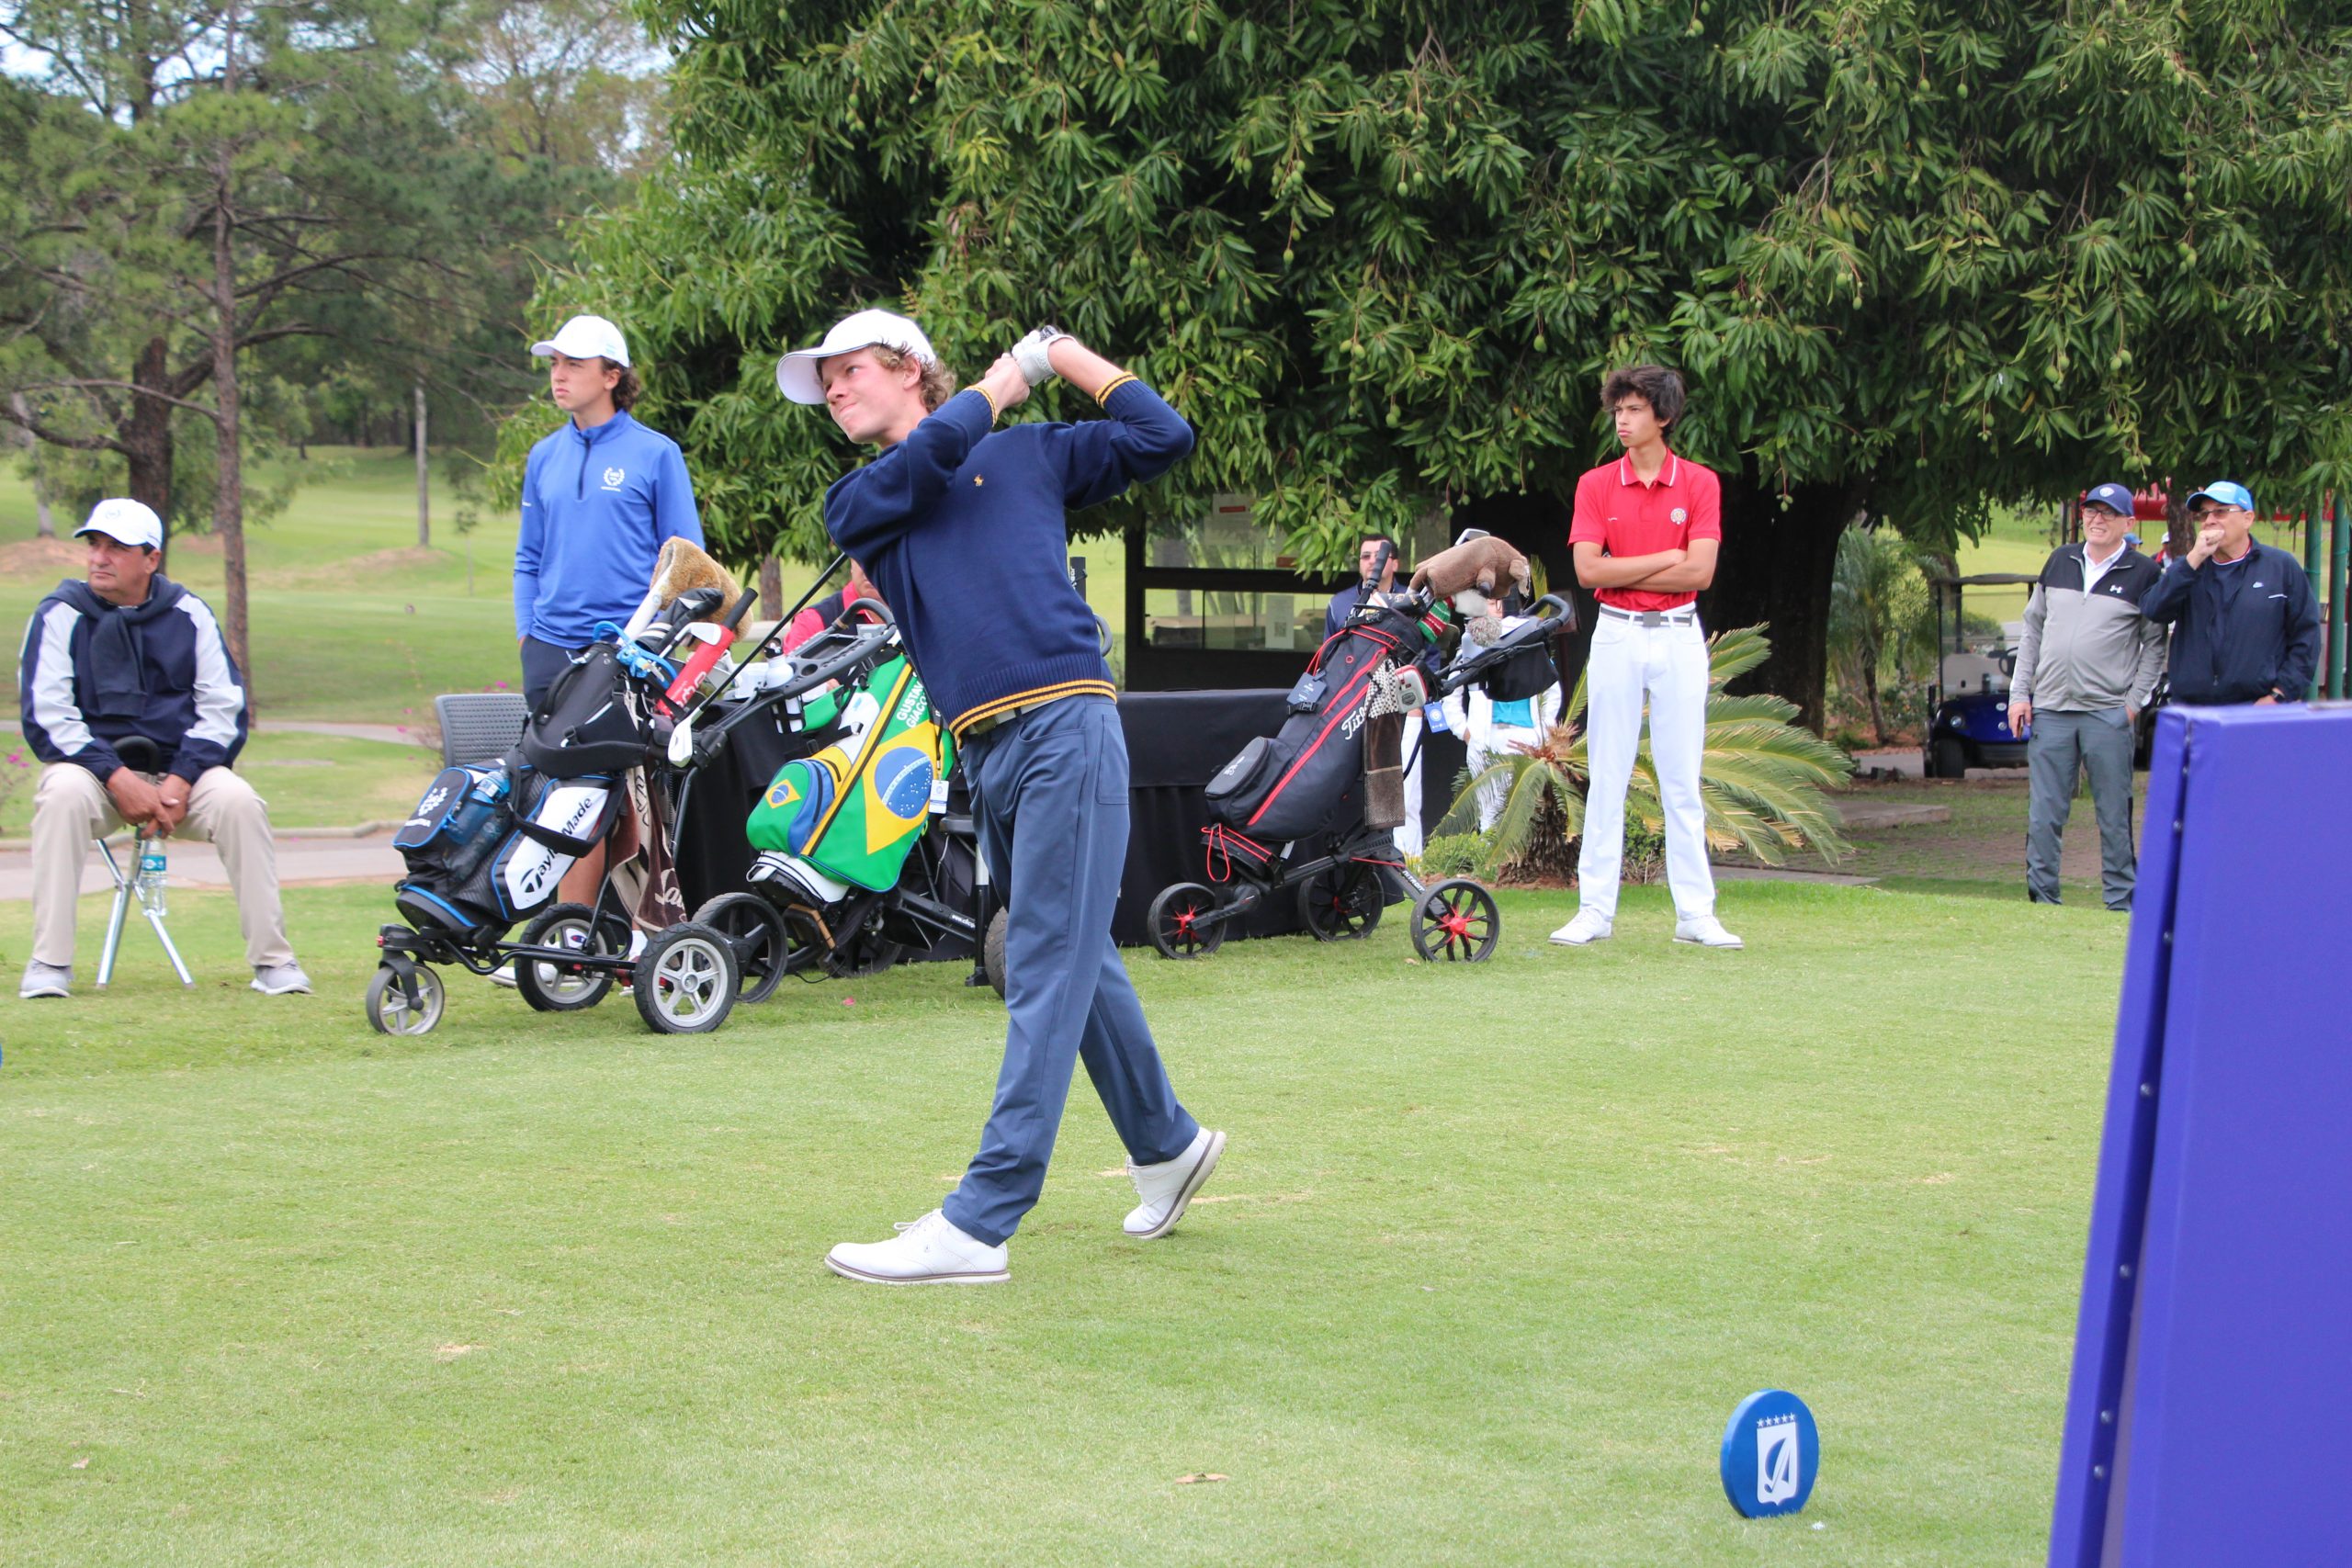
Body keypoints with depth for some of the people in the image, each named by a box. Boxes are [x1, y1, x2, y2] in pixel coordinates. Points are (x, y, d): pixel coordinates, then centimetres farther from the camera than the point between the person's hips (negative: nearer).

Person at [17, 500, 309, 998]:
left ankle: (273, 961, -20)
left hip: (182, 768, 1)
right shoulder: (60, 616, -1)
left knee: (239, 801, -27)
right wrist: (118, 779, -21)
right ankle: (48, 963, -29)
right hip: (92, 765, -1)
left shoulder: (189, 615, 5)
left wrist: (180, 781, -15)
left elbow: (225, 708, 2)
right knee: (63, 795, -34)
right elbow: (45, 714, -9)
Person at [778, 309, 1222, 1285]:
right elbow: (932, 453, -4)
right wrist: (1011, 374, 9)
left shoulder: (1027, 454, 12)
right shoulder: (855, 505, 16)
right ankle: (1166, 1144, 34)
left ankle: (979, 1223, -16)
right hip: (981, 757, 5)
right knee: (1076, 963, 15)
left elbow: (1163, 438, 12)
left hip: (1064, 728, -5)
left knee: (1048, 974, -9)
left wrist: (1071, 357, 13)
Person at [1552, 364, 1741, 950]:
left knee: (1683, 780, 3)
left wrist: (1621, 571, -9)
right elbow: (1588, 570, -8)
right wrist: (1663, 558, -8)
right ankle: (1595, 910, 6)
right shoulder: (1596, 484, 2)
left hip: (1679, 638, 0)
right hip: (1616, 637, 0)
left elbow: (1699, 572, -10)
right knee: (1606, 777, 2)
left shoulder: (1699, 484, 1)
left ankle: (1695, 913, 6)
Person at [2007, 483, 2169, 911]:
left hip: (2109, 713, -3)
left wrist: (2134, 700, -7)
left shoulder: (2144, 574, 0)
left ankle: (2121, 902, 8)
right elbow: (2033, 630, 15)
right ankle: (2041, 899, 10)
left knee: (2114, 815, 1)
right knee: (2043, 814, 4)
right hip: (2049, 711, 3)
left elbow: (2155, 644, 2)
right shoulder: (2059, 563, 12)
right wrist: (2020, 692, 9)